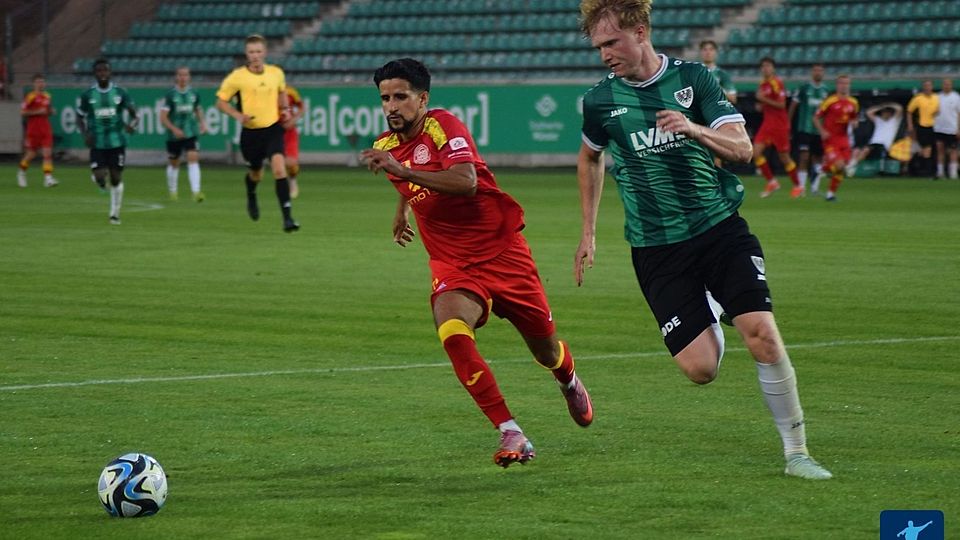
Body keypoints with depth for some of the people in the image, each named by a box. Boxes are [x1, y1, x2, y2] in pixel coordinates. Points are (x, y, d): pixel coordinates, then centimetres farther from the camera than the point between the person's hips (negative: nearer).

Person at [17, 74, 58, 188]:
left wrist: (50, 111, 4)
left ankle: (48, 178, -13)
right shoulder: (30, 96, -8)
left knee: (47, 153, -8)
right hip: (33, 129, -5)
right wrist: (37, 112, -18)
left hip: (46, 129, 5)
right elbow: (22, 112, -12)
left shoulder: (47, 96, 12)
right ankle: (22, 172, 30)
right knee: (31, 154, 4)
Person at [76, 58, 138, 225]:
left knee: (116, 178, 0)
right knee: (99, 177, -11)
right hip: (97, 143, 0)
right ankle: (101, 183, 28)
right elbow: (80, 119, 7)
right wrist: (85, 134, -11)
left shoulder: (120, 93, 0)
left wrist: (132, 124, -20)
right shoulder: (87, 95, 0)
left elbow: (134, 114, 3)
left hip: (117, 141, 0)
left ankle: (115, 214, 14)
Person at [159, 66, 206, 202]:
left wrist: (202, 122, 4)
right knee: (174, 164, 12)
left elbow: (198, 109, 22)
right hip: (174, 135, -1)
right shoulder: (170, 95, -9)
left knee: (193, 159, -16)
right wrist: (174, 129, -24)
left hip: (191, 133, 1)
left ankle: (196, 191, -24)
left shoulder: (194, 94, 3)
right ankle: (172, 191, 34)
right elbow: (163, 117, -11)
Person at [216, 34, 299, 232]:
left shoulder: (276, 73, 0)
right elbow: (221, 102, 0)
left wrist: (285, 110, 7)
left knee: (279, 167, -21)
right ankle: (251, 198, 54)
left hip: (273, 128, 0)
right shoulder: (237, 77, -9)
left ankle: (287, 217, -22)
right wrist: (238, 115, -15)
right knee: (256, 174, 16)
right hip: (250, 132, 0)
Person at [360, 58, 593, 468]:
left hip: (501, 251, -4)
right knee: (453, 334, -28)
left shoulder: (443, 126, -15)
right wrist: (402, 210, 42)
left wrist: (404, 171, -38)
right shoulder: (386, 146, 5)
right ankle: (511, 434, -23)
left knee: (545, 349, 10)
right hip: (451, 263, 4)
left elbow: (466, 182, -33)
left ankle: (569, 381, 50)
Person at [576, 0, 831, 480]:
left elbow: (742, 148, -7)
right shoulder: (600, 100, 1)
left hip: (720, 228, 0)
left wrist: (695, 129, -26)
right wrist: (588, 232, 21)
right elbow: (590, 157, 22)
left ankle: (796, 453, -2)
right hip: (656, 249, 0)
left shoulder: (693, 78, -1)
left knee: (763, 336, -17)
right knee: (700, 368, -10)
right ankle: (708, 313, 27)